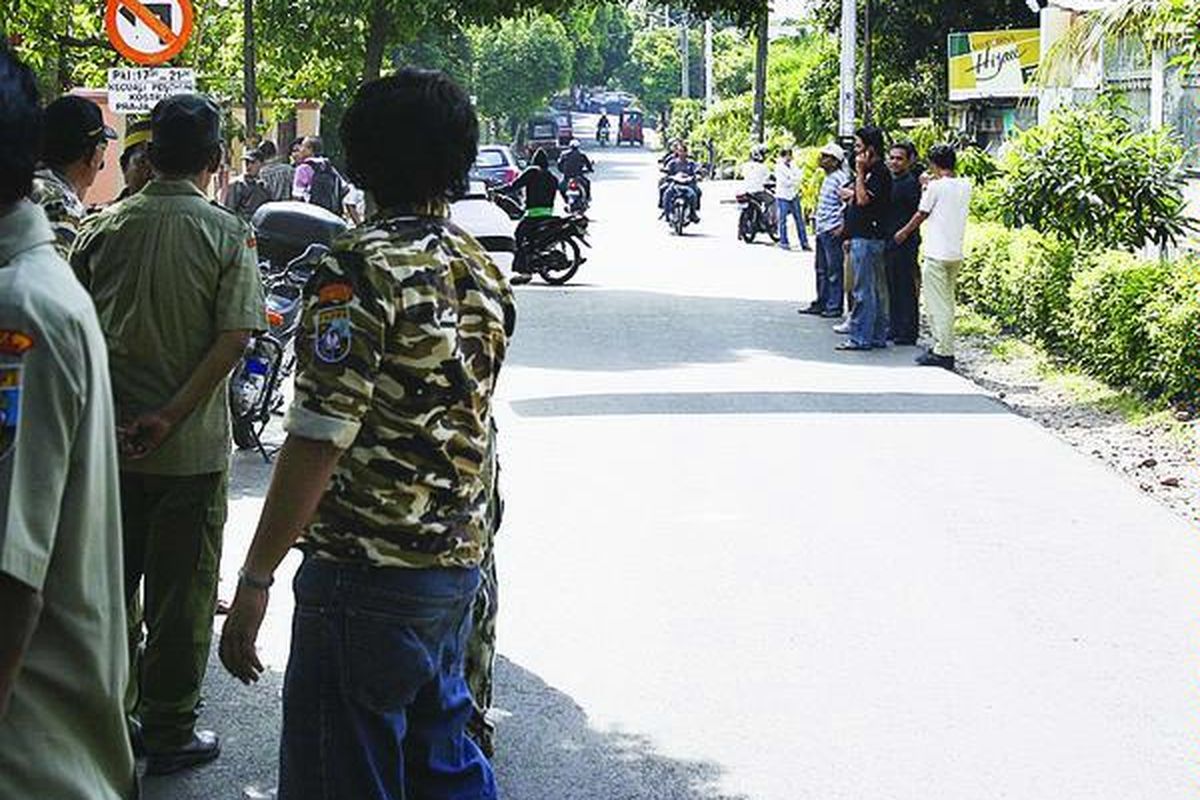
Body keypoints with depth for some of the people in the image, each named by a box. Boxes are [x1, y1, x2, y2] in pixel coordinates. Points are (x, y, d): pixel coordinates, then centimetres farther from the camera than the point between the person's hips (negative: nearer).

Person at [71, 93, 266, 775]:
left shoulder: (105, 226, 0)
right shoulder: (227, 233, -9)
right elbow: (234, 338, -17)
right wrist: (171, 415, -15)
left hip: (106, 440, 4)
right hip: (192, 447, -3)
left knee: (106, 583, 17)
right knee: (182, 591, 8)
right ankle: (169, 733, 16)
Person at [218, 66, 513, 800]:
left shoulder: (363, 268, -16)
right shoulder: (482, 269, 8)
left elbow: (318, 441, -20)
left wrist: (255, 580, -16)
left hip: (370, 573, -8)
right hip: (459, 560, 8)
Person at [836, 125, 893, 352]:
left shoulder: (879, 172, -13)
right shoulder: (870, 171, 17)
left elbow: (863, 199, -21)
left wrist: (860, 172, -16)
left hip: (868, 238, -10)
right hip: (862, 237, 10)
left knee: (864, 290, -7)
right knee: (876, 289, 12)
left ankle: (861, 337, -5)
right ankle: (878, 336, 16)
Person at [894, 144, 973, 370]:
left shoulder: (936, 186, -10)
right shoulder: (966, 186, 7)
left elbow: (921, 215, 0)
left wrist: (903, 233, 15)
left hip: (937, 254, -7)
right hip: (956, 254, 7)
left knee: (937, 304, -4)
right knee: (947, 302, 16)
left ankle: (943, 352, -5)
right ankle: (944, 347, 20)